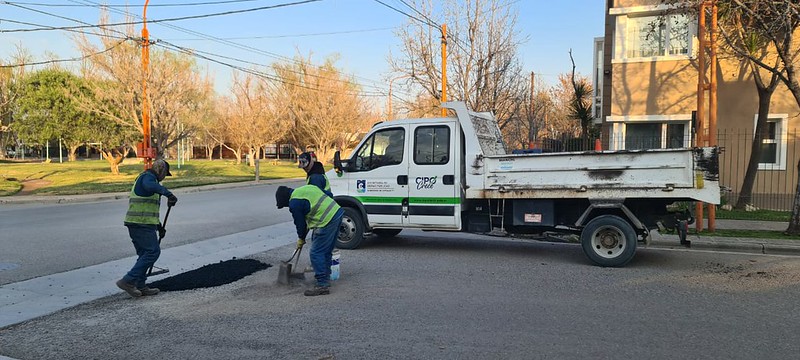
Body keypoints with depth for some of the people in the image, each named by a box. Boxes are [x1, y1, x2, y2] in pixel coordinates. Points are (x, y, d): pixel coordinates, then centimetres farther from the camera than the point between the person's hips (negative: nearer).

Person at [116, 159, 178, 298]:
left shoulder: (145, 178, 28)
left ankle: (140, 286, 14)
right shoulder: (148, 176, -4)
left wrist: (158, 226, 33)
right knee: (153, 251, -11)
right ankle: (128, 281, -12)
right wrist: (168, 194, -42)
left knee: (145, 254, 12)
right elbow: (151, 186, -33)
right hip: (142, 224, -11)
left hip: (135, 223, 11)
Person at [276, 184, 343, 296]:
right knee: (326, 251, 21)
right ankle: (325, 276, 32)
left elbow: (300, 223, 2)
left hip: (327, 221, -10)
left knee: (316, 253, -4)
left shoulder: (294, 203, -7)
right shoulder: (304, 189, 21)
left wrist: (301, 239, 20)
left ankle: (322, 285, -2)